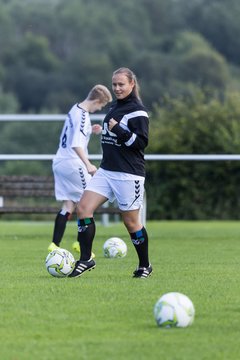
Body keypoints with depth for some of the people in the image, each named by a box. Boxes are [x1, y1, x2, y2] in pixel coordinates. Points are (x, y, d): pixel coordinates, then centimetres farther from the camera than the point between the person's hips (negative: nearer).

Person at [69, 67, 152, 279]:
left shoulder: (137, 111, -10)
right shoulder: (114, 108, 15)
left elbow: (141, 142, -17)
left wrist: (118, 130, -23)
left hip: (129, 174, -8)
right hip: (106, 171, 8)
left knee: (131, 221, 0)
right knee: (83, 208, -7)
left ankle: (145, 266, 17)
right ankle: (86, 260, -2)